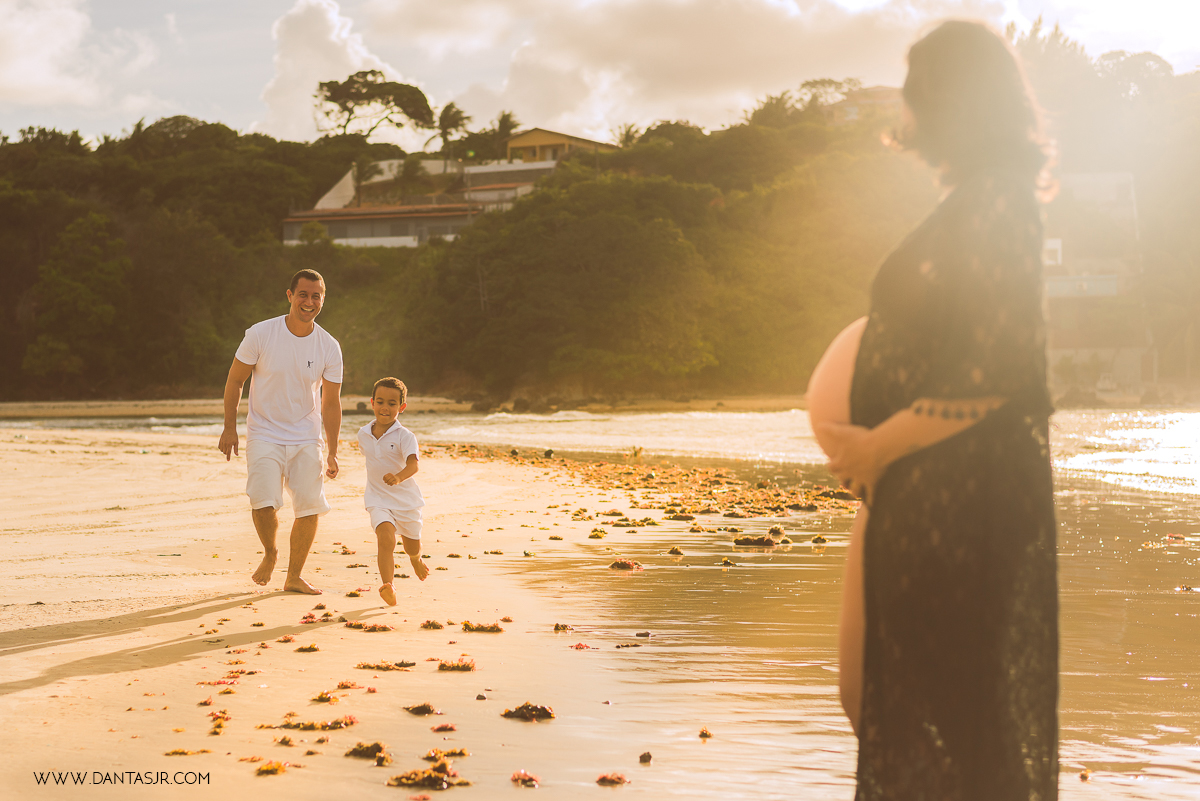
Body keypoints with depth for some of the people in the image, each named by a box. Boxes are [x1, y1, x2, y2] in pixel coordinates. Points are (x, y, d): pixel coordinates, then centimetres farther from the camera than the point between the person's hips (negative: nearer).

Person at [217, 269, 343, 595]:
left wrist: (332, 453, -1)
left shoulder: (329, 347, -5)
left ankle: (294, 577, 16)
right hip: (264, 433, -2)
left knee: (310, 506, -1)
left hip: (307, 439, 2)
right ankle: (269, 553, 13)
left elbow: (331, 402, 1)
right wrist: (229, 428, -2)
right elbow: (235, 380, 0)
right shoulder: (260, 334, -11)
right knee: (263, 501, -18)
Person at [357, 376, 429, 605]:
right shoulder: (363, 434, -1)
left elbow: (414, 463, -33)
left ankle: (416, 559, 56)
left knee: (412, 546, 20)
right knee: (386, 540, -25)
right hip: (378, 499, 1)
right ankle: (388, 586, -33)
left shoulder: (404, 436, -17)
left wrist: (399, 477, -52)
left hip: (406, 499, -1)